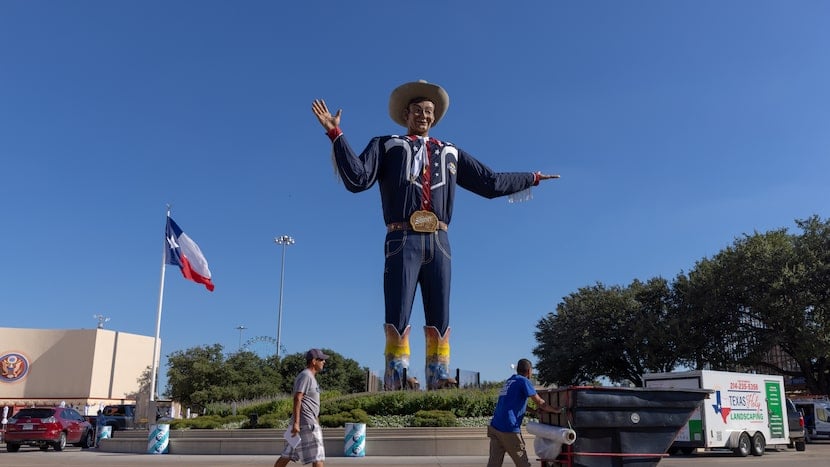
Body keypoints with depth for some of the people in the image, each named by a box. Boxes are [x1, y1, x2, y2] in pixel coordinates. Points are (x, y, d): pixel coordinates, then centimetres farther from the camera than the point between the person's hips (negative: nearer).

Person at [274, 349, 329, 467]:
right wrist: (296, 423, -26)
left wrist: (316, 422, 25)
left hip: (309, 422, 10)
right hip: (305, 423, -10)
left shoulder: (311, 377, 19)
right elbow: (297, 399, -20)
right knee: (318, 457, -7)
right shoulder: (305, 376, -12)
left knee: (287, 456, 11)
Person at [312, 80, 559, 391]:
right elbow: (358, 178, -1)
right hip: (403, 241, -3)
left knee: (440, 318, -1)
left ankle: (438, 379, 2)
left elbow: (490, 182, 25)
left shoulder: (449, 152, 23)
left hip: (438, 242, 3)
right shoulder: (386, 145, 15)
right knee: (398, 317, -8)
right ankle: (395, 382, -5)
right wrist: (336, 134, -7)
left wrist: (531, 178, 29)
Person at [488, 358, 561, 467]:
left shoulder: (508, 381, 22)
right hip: (509, 429, -7)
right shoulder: (524, 381, -2)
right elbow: (539, 403, 0)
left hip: (494, 427, 7)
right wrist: (556, 410, 15)